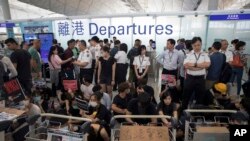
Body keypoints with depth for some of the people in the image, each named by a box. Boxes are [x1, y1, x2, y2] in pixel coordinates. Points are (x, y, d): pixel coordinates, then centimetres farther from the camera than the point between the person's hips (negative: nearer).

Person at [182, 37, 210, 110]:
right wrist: (201, 66, -14)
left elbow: (207, 64, -13)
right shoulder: (189, 55, 1)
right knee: (186, 96, 10)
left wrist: (194, 64, -12)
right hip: (190, 78, -1)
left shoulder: (205, 55, 4)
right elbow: (186, 65, -15)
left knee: (200, 97, 12)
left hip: (200, 79, 1)